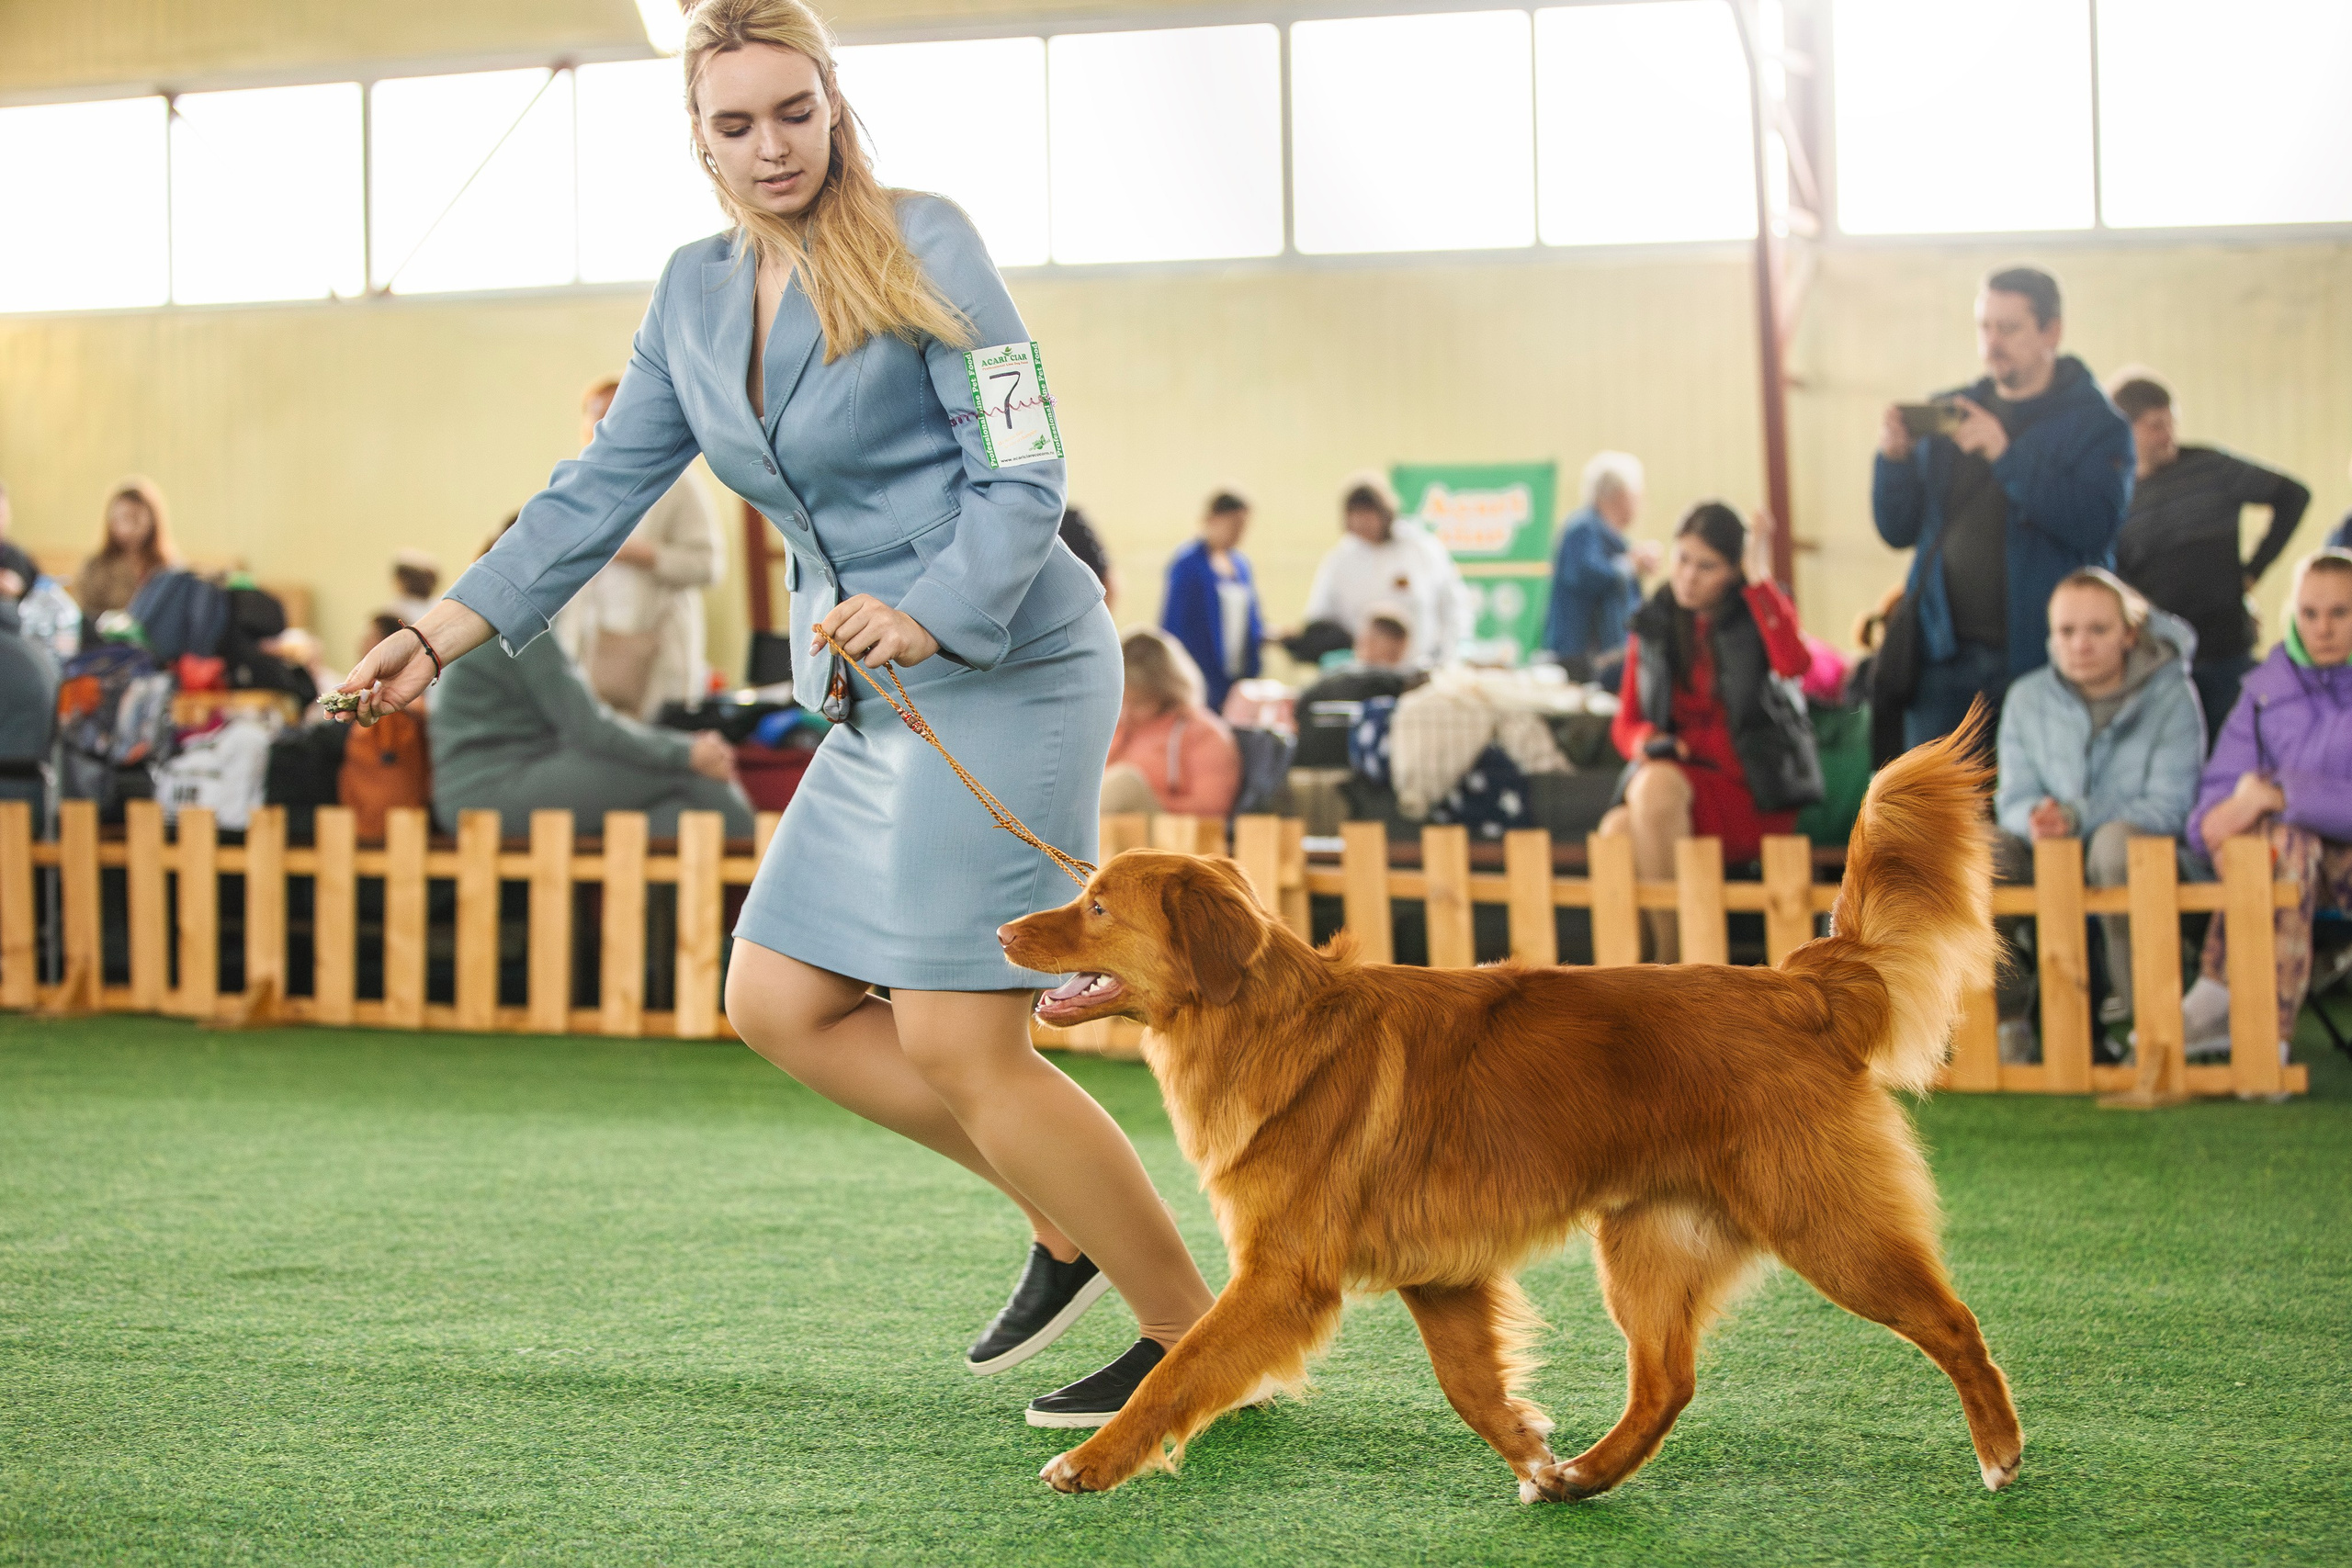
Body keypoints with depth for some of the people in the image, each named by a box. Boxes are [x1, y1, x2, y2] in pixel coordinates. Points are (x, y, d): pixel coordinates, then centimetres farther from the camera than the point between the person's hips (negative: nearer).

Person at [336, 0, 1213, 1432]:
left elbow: (1024, 472, -12)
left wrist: (927, 619, -28)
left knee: (956, 1044, -11)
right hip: (879, 706, 8)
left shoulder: (925, 243, -8)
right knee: (780, 1004, 6)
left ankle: (1199, 1338, 3)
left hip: (1004, 671, -8)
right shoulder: (697, 294, 12)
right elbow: (600, 494, 16)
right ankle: (1071, 1224, 16)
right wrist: (440, 638, 10)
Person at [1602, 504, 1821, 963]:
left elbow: (1793, 663, -18)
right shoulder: (1654, 626, 13)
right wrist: (1646, 741, -11)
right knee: (1616, 833, -31)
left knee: (1657, 785, -33)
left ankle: (1672, 962, -22)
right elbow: (1626, 722, 13)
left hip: (1754, 795, -3)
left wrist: (1760, 579, -14)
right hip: (1679, 778, 3)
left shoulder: (1760, 612, 5)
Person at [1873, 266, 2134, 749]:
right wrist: (1894, 458, -5)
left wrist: (2006, 454, -19)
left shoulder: (2096, 423, 1)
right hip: (1946, 653, 4)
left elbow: (2096, 525, -16)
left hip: (2039, 653, -4)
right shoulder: (1947, 415, 15)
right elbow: (1897, 531, 14)